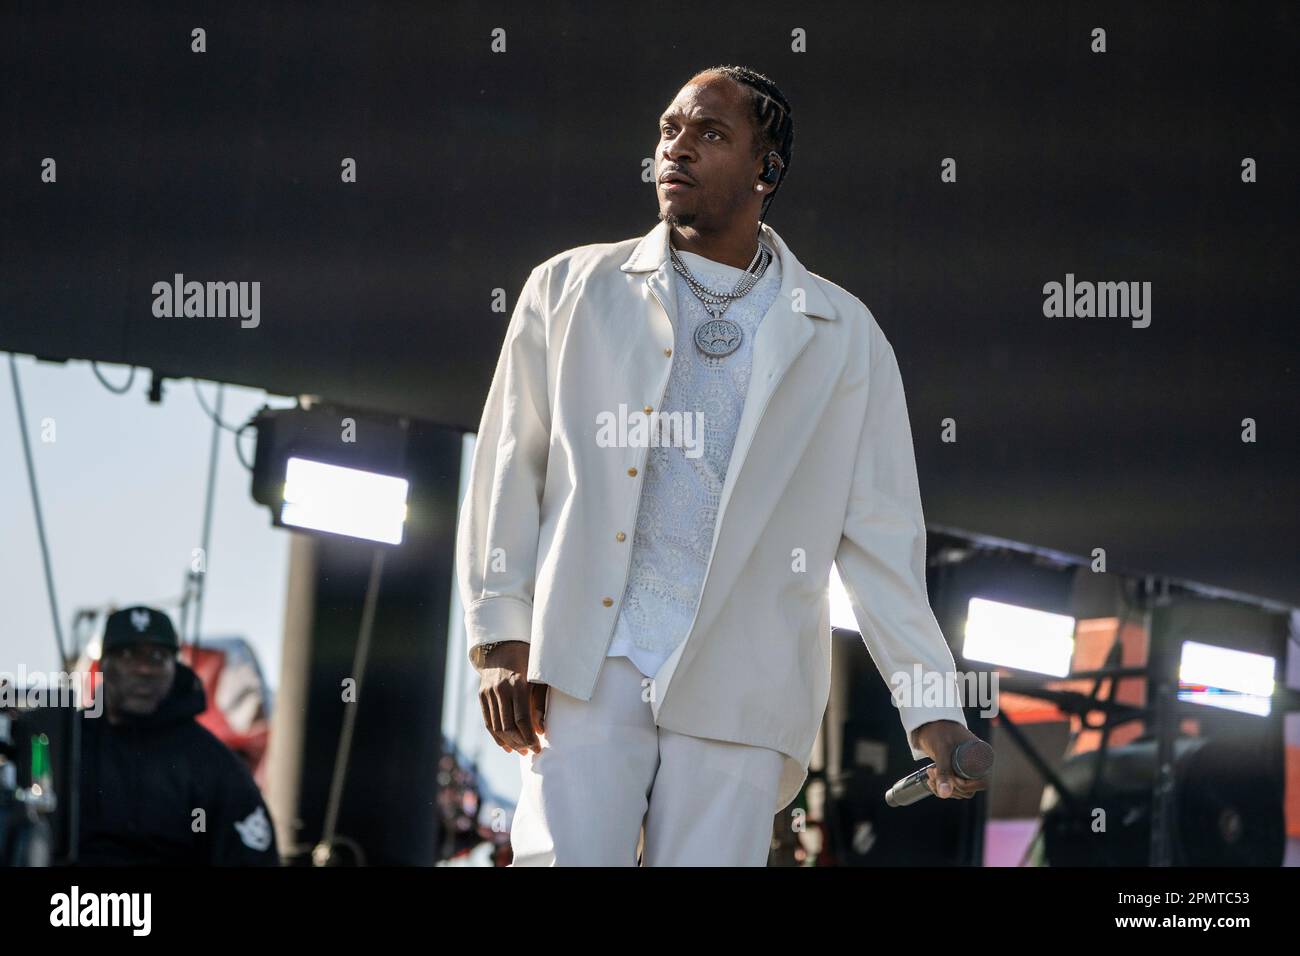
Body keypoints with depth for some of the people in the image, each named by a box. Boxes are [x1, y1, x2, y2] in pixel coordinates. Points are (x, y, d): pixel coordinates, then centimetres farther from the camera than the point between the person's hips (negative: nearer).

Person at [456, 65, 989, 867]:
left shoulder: (843, 336, 11)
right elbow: (510, 475, 12)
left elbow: (881, 537, 9)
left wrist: (933, 713, 2)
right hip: (589, 666, 0)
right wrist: (501, 639, 2)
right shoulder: (572, 289, 13)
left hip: (738, 690, 0)